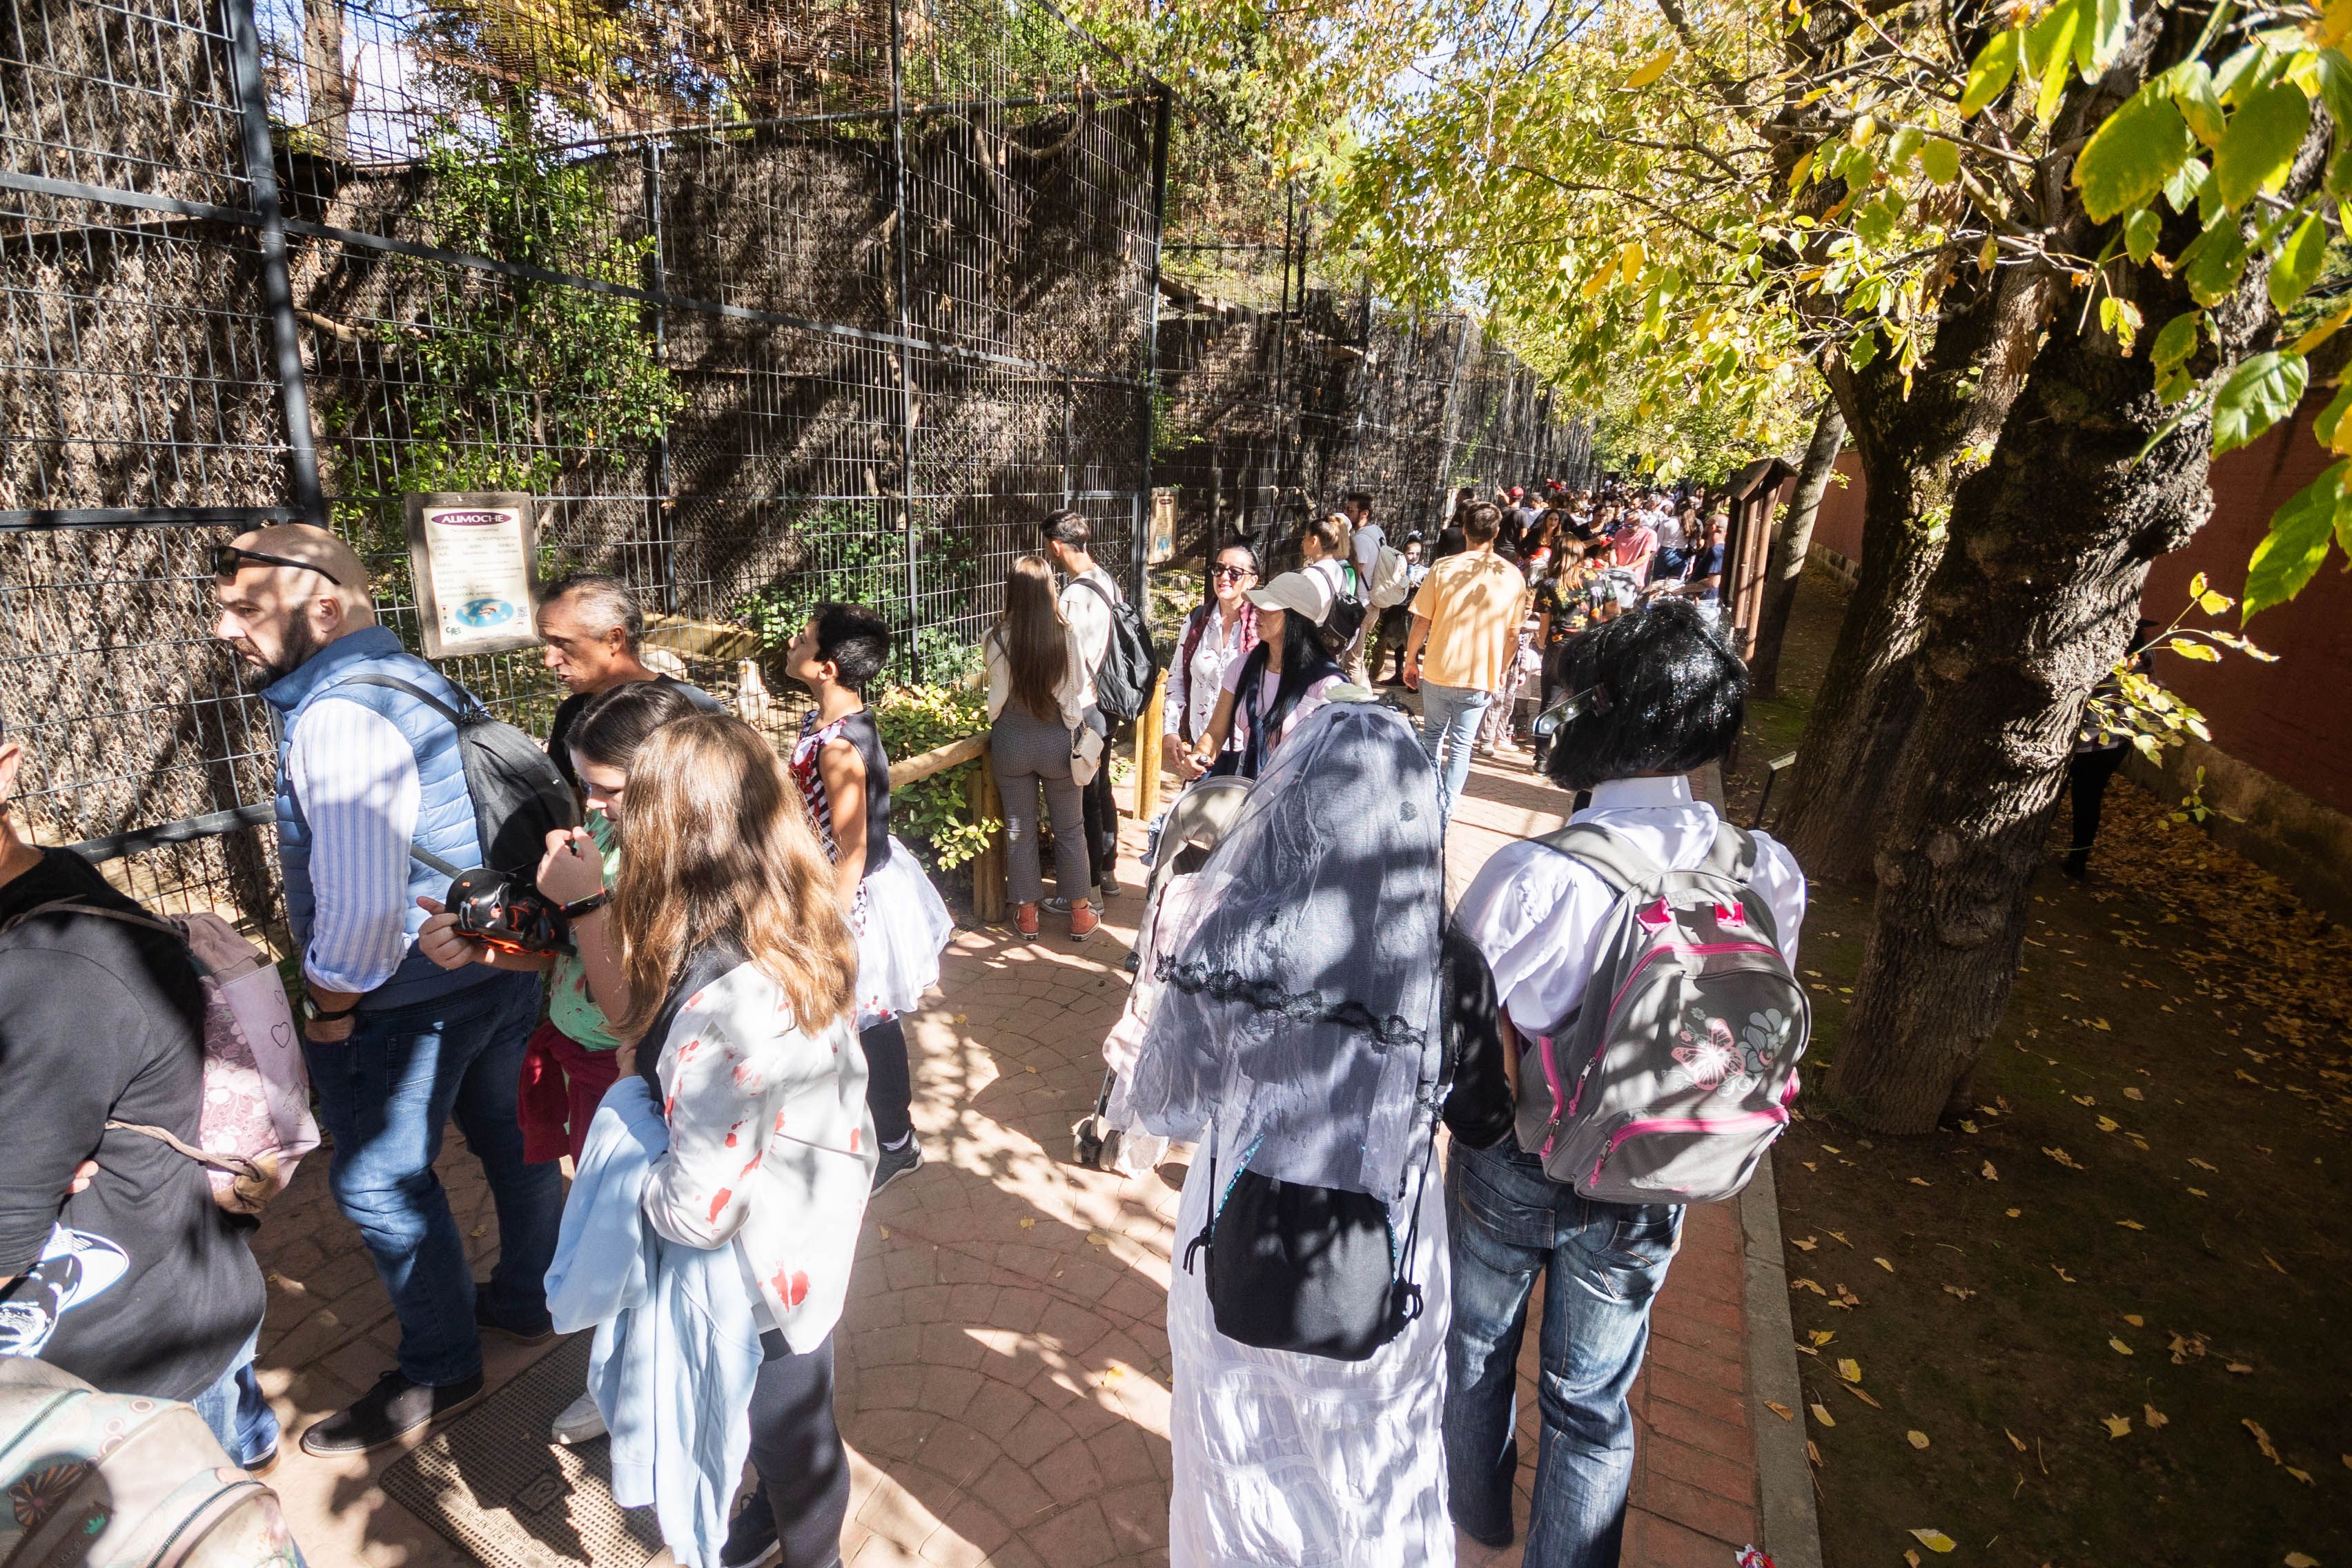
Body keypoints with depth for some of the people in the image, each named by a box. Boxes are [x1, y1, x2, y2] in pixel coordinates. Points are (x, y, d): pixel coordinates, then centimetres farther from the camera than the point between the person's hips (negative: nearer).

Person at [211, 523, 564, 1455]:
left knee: (381, 1186, 10)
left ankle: (438, 1372, 27)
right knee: (512, 1139, 21)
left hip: (405, 998, -9)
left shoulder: (337, 715, -23)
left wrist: (330, 1009, -12)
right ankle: (525, 1300, 43)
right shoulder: (423, 680, 5)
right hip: (504, 967, 9)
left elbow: (361, 904, -28)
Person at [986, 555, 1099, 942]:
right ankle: (1080, 915, 23)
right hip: (1057, 738, 0)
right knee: (1069, 828, 14)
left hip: (1011, 740, 1)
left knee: (1019, 829, 14)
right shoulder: (1067, 635, -15)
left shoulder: (995, 639, -14)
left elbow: (997, 695, 0)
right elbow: (1078, 687, -3)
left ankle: (1027, 916, 25)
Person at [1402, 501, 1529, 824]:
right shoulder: (1513, 577, -3)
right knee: (1461, 745, 11)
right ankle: (1444, 811, 13)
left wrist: (1411, 661, 7)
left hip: (1438, 672, 0)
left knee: (1433, 735, 19)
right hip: (1482, 677, 0)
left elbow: (1421, 622, -6)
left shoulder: (1444, 568, -8)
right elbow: (1513, 634, 3)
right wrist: (1501, 671, 16)